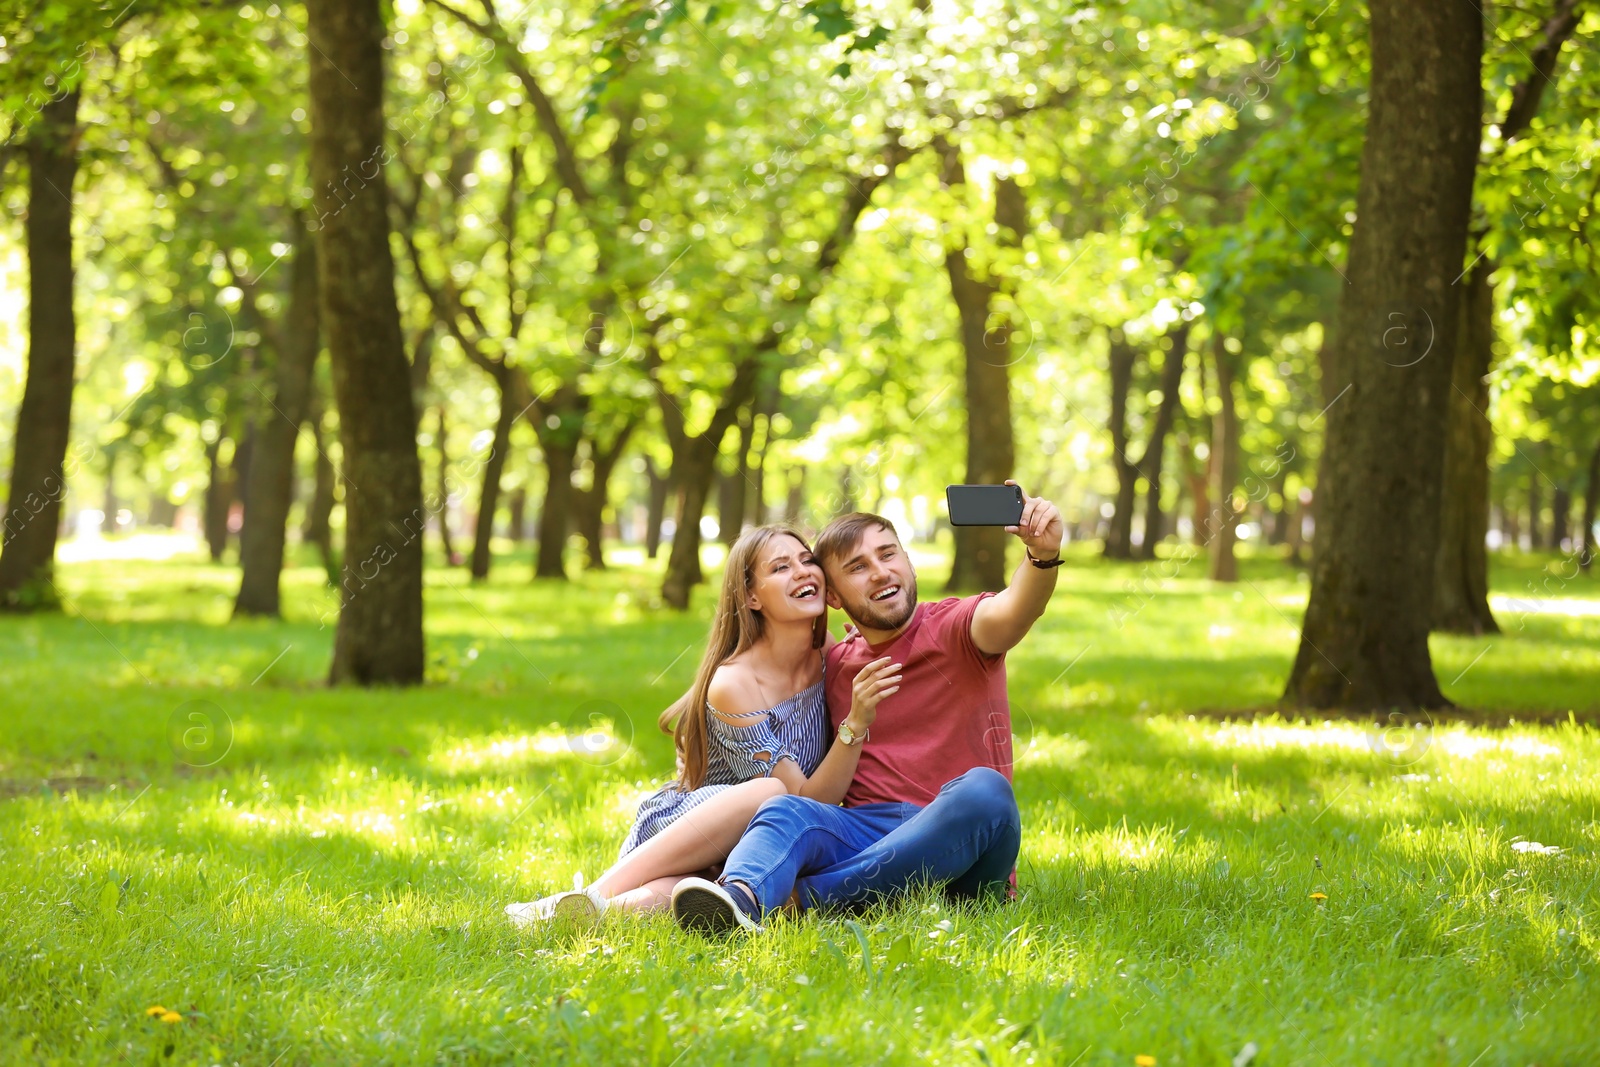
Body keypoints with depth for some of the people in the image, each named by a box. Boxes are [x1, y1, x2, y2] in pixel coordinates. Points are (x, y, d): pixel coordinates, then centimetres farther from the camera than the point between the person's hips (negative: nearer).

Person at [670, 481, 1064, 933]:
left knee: (982, 790, -35)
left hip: (962, 845, -3)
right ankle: (740, 897, -62)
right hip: (865, 833, 3)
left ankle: (804, 897, -37)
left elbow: (1010, 613, -20)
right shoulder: (833, 665, 19)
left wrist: (1043, 555, -40)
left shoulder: (953, 630, 5)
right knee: (785, 810, -26)